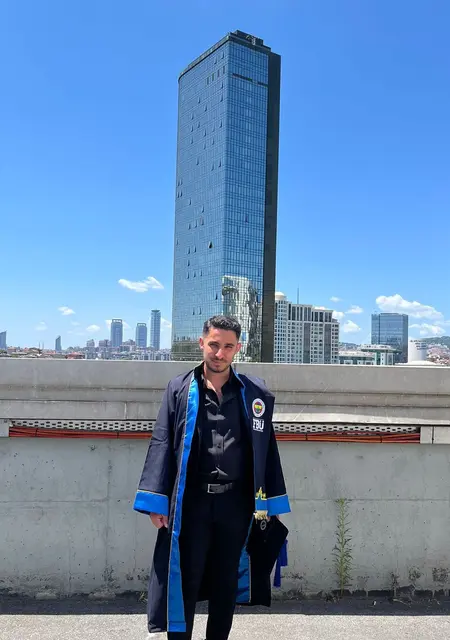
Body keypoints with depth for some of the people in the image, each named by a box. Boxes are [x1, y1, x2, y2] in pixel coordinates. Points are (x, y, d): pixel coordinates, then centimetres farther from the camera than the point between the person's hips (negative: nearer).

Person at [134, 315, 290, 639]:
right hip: (191, 502, -1)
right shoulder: (179, 389, -2)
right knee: (185, 584, 9)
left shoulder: (256, 393, 1)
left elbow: (267, 451, 4)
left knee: (226, 585, 16)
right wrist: (157, 503, -6)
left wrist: (268, 504, 3)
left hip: (236, 504, 2)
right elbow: (162, 446, -2)